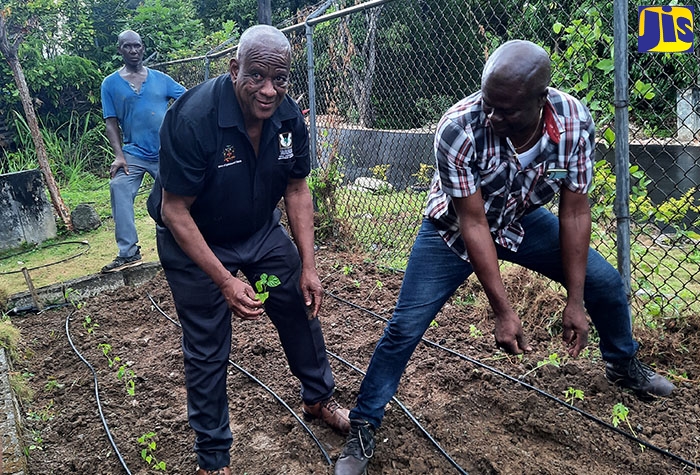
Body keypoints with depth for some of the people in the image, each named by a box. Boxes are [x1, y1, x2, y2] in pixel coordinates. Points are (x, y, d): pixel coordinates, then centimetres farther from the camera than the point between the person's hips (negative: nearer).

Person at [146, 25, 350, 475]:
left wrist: (308, 266, -7)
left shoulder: (289, 117, -14)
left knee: (302, 308, 11)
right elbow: (175, 211, -26)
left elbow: (297, 189, -3)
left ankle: (318, 399, 38)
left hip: (261, 230, 5)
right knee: (208, 349, 1)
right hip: (194, 240, -5)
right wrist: (225, 281, -30)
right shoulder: (194, 118, -31)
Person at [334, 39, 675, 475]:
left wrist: (575, 301, -15)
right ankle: (363, 427, 7)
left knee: (606, 283, 6)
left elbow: (575, 212, -16)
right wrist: (504, 311, -28)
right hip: (456, 229, -3)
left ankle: (624, 364, 37)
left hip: (521, 220, 4)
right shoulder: (458, 129, -36)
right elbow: (473, 223, -29)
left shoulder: (575, 122, -25)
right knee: (406, 325, -11)